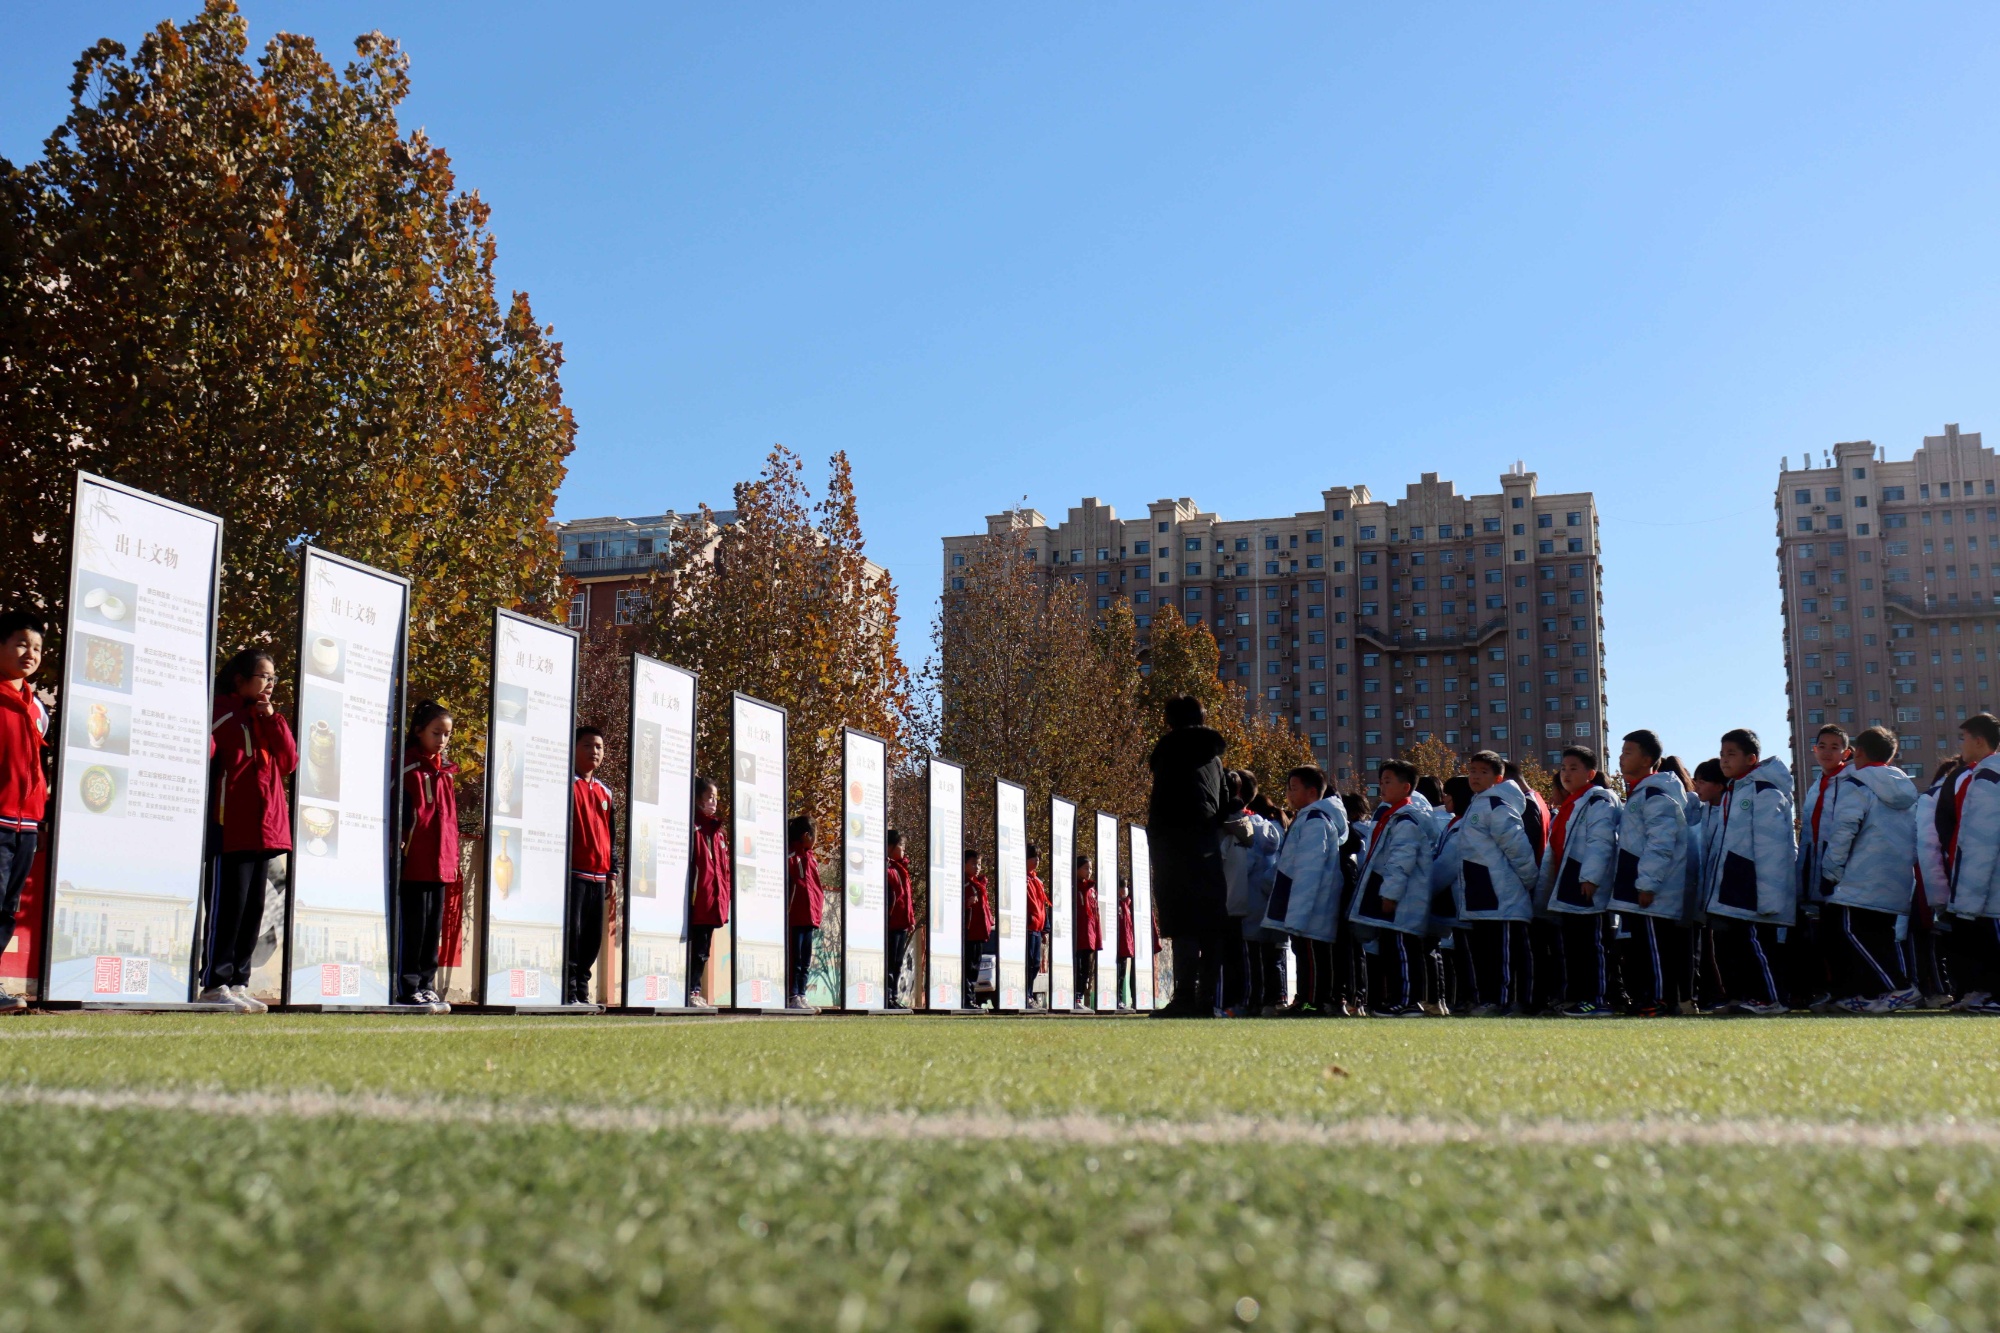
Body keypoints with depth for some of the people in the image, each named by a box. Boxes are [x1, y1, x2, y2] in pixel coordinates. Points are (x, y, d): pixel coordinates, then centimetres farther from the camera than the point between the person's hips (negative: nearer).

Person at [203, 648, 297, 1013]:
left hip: (265, 828, 8)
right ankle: (215, 984, -3)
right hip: (232, 828, -8)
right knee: (229, 906, -7)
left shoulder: (266, 718, 19)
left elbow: (289, 761, 10)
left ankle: (238, 983, 13)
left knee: (254, 908, 8)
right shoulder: (222, 711, -3)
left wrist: (273, 719, 2)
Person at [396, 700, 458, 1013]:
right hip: (415, 862, -7)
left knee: (434, 927, 10)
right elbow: (405, 814, -11)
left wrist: (452, 861, 15)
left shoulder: (446, 771, 16)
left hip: (440, 863, 7)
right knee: (413, 924, -4)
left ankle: (427, 985, 16)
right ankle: (408, 988, 2)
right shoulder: (407, 767, -5)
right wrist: (403, 845, -19)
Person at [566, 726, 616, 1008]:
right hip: (573, 873, -7)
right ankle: (568, 993, -5)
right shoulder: (567, 784, -3)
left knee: (593, 937, 8)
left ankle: (582, 989, 16)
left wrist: (612, 871, 16)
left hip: (599, 876, 7)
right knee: (571, 932, -8)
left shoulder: (605, 791, 18)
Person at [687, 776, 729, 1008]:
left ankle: (696, 991, 16)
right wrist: (692, 892, -19)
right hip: (698, 900, -8)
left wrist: (727, 893, 13)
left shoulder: (719, 829, 18)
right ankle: (691, 992, -2)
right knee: (696, 948, -6)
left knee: (703, 949, 11)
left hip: (714, 900, 8)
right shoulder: (692, 826, -6)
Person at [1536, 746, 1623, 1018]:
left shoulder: (1598, 801, -7)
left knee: (1593, 944, -9)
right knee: (1572, 944, 11)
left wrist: (1590, 877, -26)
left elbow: (1600, 842, -18)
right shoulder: (1568, 805, 23)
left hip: (1588, 888, -10)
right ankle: (1575, 997, 16)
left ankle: (1600, 1000, -8)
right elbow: (1555, 848, 27)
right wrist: (1545, 886, 26)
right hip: (1568, 888, 10)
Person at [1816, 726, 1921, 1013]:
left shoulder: (1855, 784, -6)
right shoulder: (1906, 788, 18)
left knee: (1851, 932, -7)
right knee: (1880, 934, 12)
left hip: (1862, 880, -8)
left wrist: (1832, 870, -10)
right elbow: (1916, 837, 20)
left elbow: (1843, 829, -16)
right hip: (1898, 879, 8)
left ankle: (1897, 988, -17)